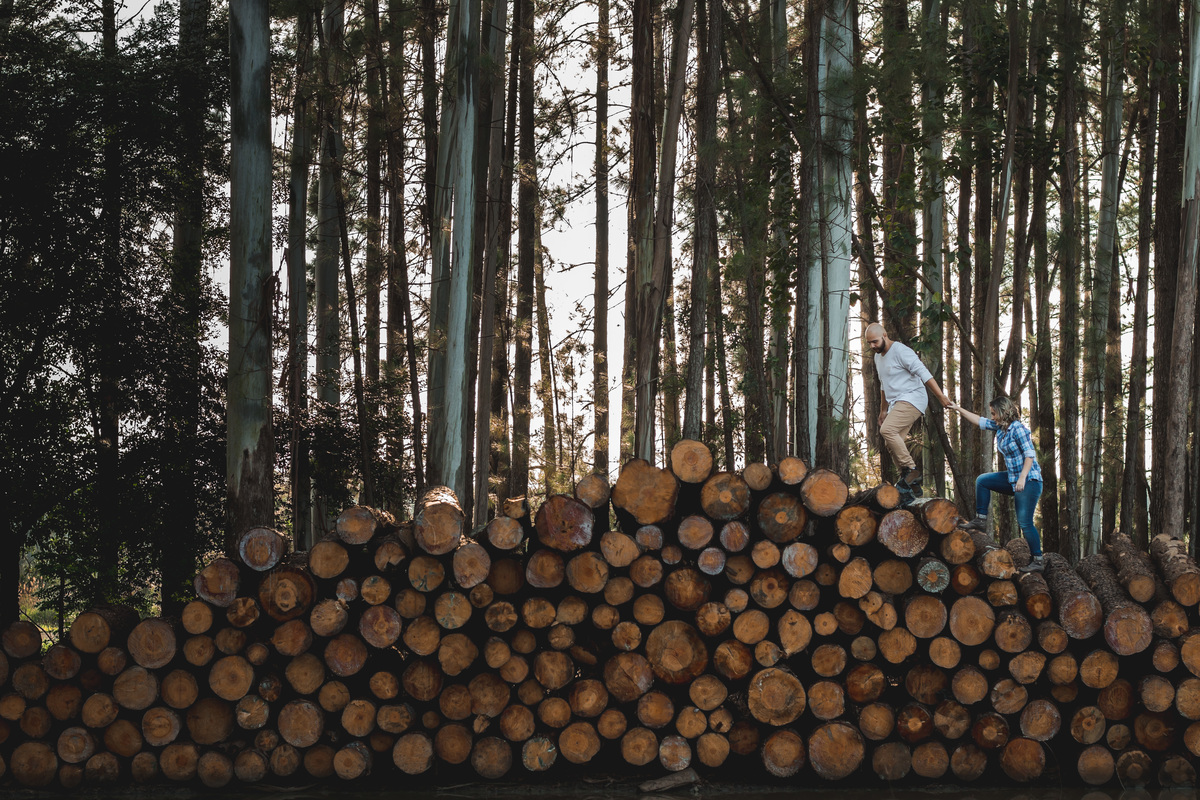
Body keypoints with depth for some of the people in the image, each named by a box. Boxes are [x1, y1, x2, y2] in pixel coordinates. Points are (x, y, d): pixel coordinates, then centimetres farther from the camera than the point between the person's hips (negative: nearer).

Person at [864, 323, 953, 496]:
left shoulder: (901, 351, -13)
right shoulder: (878, 357, 17)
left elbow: (924, 374, -19)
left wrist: (941, 396, -25)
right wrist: (883, 410, 31)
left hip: (911, 399, -10)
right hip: (897, 404, 10)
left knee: (887, 430, -28)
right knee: (892, 444, 2)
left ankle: (911, 470, -23)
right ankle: (913, 485, 6)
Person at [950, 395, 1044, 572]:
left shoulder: (1018, 429, -18)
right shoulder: (1000, 426, 8)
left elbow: (1030, 454, -21)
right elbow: (980, 421, 21)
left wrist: (1023, 478, -27)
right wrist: (960, 410, 24)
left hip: (1029, 480, -10)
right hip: (1013, 478, 10)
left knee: (1025, 522, -9)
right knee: (982, 481, 16)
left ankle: (1038, 561, -4)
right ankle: (981, 520, 20)